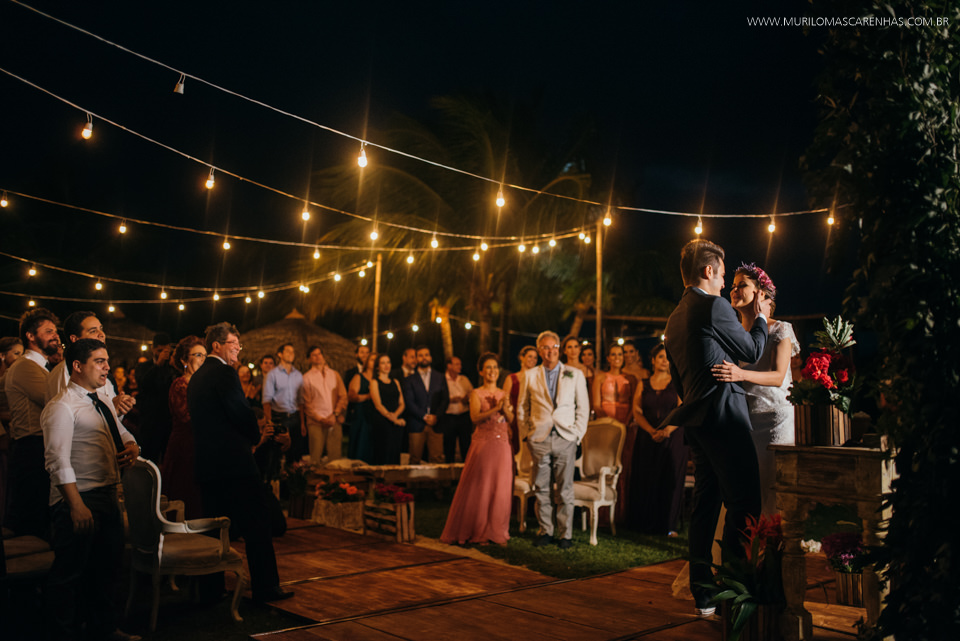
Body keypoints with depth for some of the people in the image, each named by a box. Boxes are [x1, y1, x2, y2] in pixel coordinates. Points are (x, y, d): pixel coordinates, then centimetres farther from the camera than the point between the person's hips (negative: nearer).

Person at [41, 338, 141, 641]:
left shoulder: (103, 405, 16)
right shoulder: (62, 407, -12)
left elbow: (123, 435, 27)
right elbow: (58, 460, -19)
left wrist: (132, 447, 0)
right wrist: (77, 506, -26)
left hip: (107, 496, 9)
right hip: (78, 500, -9)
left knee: (108, 566, 18)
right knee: (70, 573, -2)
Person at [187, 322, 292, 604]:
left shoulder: (196, 378, 16)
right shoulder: (224, 373, -12)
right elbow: (242, 412, -17)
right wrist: (254, 437, 3)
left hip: (205, 462, 9)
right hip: (234, 461, -9)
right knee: (256, 525, -2)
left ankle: (212, 587, 19)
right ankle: (265, 588, 1)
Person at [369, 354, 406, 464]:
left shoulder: (395, 382, 17)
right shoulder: (374, 382, 2)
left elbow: (402, 404, 11)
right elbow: (378, 405, -7)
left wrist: (395, 415, -9)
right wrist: (393, 419, -15)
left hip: (397, 421, 5)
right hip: (382, 422, -5)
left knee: (395, 454, 3)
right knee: (383, 456, -7)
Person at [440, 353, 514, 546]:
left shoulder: (503, 394, 14)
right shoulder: (476, 394, 1)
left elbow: (512, 419, 6)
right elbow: (475, 418, -14)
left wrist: (505, 408, -13)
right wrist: (496, 408, -22)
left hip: (502, 445, 4)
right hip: (483, 443, -4)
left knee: (501, 489, 4)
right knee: (479, 488, -1)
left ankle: (496, 532, 12)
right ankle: (478, 532, 8)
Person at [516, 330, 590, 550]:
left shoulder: (575, 374, 9)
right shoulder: (529, 376, 9)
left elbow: (583, 407, 9)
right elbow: (522, 408, 14)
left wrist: (577, 434, 0)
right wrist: (526, 434, 7)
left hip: (565, 439, -1)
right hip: (539, 439, 1)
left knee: (565, 490, 0)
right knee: (541, 489, 4)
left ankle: (565, 534, 8)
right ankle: (545, 532, 15)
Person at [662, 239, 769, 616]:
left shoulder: (675, 318, 18)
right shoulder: (713, 306, -10)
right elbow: (752, 351, 0)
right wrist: (760, 319, 17)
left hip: (697, 420, 9)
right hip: (725, 416, -9)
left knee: (706, 504, 11)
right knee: (743, 504, -6)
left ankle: (703, 593, 14)